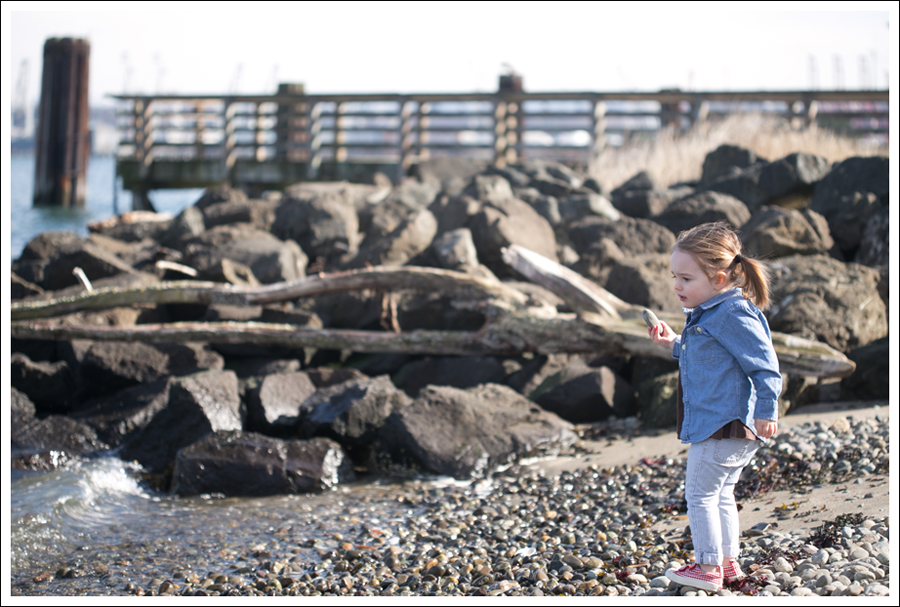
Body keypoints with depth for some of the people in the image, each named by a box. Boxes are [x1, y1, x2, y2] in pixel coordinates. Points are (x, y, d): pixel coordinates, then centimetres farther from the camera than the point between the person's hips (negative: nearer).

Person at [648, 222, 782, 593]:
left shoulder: (732, 315, -18)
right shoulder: (708, 315, 13)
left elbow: (763, 365, -19)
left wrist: (766, 411, -19)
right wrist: (674, 344, 18)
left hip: (721, 425, -11)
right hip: (713, 423, 11)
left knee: (700, 493, -2)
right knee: (721, 493, 18)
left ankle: (708, 568, 6)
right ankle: (728, 561, 27)